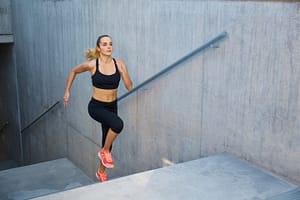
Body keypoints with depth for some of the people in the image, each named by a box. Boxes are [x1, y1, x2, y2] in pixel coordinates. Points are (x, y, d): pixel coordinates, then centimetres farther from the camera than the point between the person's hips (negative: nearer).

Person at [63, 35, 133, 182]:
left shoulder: (119, 64, -6)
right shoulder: (92, 64, -12)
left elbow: (129, 87, -8)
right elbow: (74, 71, 6)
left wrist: (123, 72, -23)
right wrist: (67, 91, 5)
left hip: (112, 106, 4)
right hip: (96, 106, -4)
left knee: (107, 139, 14)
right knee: (118, 124, -31)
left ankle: (101, 171, 39)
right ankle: (105, 151, -4)